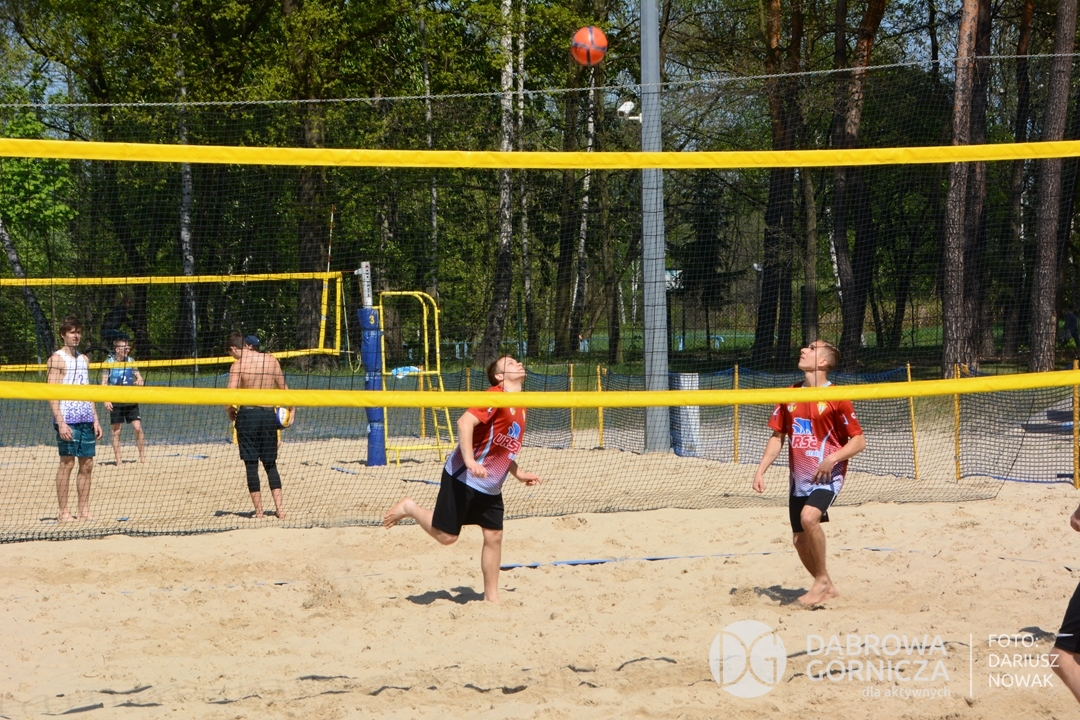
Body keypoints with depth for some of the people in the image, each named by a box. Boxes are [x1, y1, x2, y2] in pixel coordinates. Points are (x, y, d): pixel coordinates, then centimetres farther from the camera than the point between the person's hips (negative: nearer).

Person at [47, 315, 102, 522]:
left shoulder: (83, 359, 17)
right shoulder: (57, 359, -4)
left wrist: (95, 420, 14)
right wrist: (60, 422, -17)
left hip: (86, 420, 6)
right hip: (68, 420, -6)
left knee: (87, 464, 5)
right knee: (67, 463, -5)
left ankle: (84, 510, 10)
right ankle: (63, 512, 0)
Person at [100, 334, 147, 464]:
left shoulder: (130, 361, 6)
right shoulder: (109, 362, -3)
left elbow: (139, 376, 11)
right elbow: (104, 383, -3)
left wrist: (139, 380, -14)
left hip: (131, 401, 2)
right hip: (115, 403, -2)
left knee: (138, 428, -6)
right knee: (116, 431, 1)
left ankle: (142, 457, 4)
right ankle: (118, 461, 6)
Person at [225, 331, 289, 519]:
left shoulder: (238, 365, -9)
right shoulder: (271, 360, 3)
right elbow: (283, 388, 9)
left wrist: (230, 411, 5)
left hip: (248, 414, -4)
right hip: (269, 414, 4)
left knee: (251, 465, 4)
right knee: (270, 464, 13)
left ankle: (258, 511, 3)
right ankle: (279, 507, 3)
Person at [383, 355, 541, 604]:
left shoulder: (521, 408, 13)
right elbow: (465, 422, -27)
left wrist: (519, 474, 17)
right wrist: (469, 461, -35)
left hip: (490, 487, 8)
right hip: (463, 478, -8)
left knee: (494, 536, 4)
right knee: (446, 535, -4)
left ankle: (491, 597, 14)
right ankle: (409, 508, 20)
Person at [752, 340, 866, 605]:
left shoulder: (836, 398, -9)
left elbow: (859, 441, -8)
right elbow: (777, 437, 14)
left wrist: (833, 458, -22)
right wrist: (760, 470, 4)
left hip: (827, 475, -6)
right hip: (798, 477, 6)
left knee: (809, 517, -30)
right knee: (800, 540, 7)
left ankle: (822, 580, -14)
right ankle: (827, 588, 29)